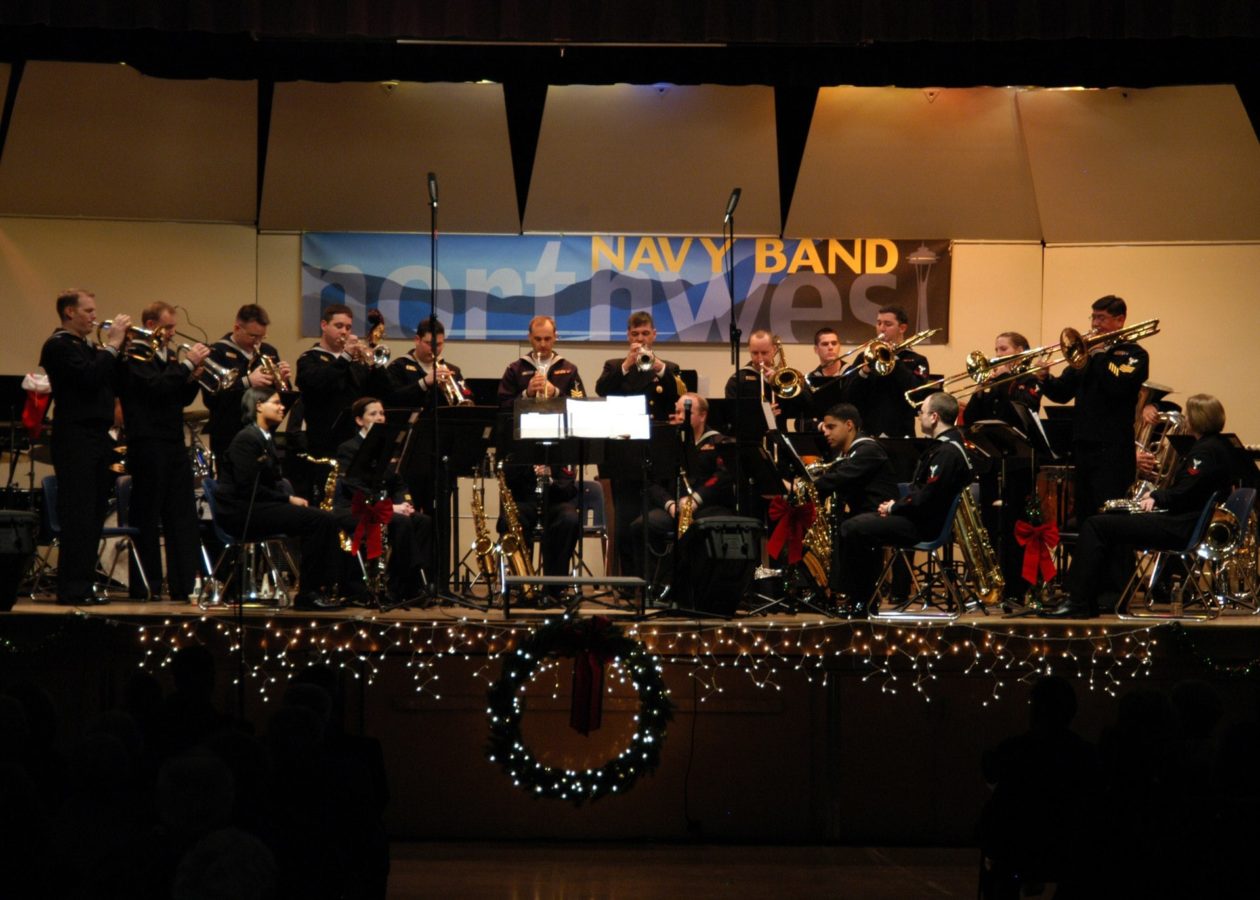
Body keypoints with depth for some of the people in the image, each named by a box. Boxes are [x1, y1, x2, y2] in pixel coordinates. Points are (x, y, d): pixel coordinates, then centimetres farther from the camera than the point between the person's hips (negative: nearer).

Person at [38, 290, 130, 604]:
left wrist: (121, 347, 4)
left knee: (93, 516, 8)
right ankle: (71, 590, -6)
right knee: (78, 516, -9)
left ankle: (83, 586, 13)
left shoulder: (87, 347, 19)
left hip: (98, 439, 9)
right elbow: (89, 377, -20)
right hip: (75, 439, -9)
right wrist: (112, 345, -13)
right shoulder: (58, 346, -7)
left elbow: (115, 381, 14)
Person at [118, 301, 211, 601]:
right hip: (148, 445, -8)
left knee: (183, 519, 5)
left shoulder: (169, 357, 17)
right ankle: (145, 588, 3)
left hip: (174, 445, 8)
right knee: (147, 519, -2)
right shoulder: (134, 356, -8)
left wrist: (193, 376, -2)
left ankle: (184, 587, 8)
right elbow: (155, 386, -22)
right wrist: (187, 364, -18)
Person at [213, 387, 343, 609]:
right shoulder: (246, 439, -11)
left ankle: (328, 587, -13)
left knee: (327, 519, -9)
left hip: (262, 505, 9)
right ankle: (306, 593, -17)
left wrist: (291, 496, -3)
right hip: (242, 511, -9)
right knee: (317, 520, -23)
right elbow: (248, 487, -18)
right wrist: (288, 499, -15)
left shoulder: (267, 439, 18)